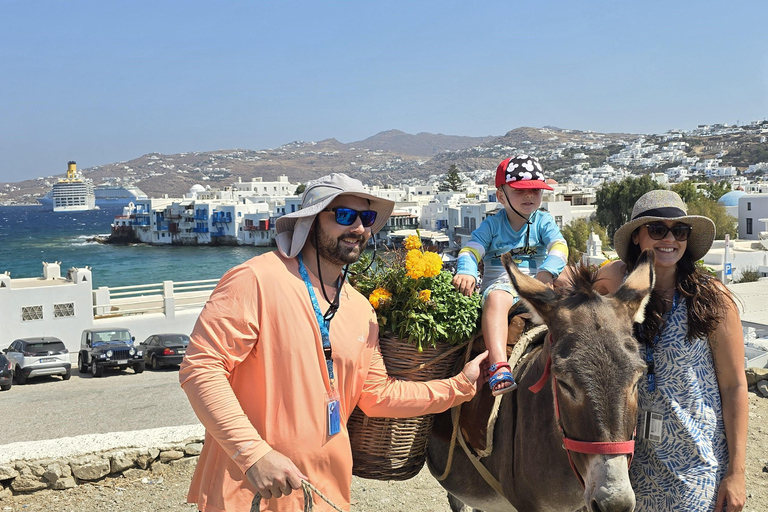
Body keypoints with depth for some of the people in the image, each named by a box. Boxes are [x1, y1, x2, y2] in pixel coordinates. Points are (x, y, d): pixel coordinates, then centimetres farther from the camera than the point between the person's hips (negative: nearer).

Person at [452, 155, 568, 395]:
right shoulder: (492, 224, 11)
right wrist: (466, 272, -22)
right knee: (496, 298, -37)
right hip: (500, 283, -2)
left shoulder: (543, 221, 12)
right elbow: (471, 249, 1)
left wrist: (547, 271, -27)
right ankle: (498, 365, -52)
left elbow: (559, 247, -5)